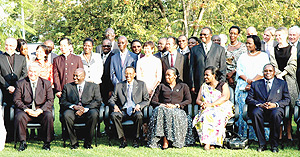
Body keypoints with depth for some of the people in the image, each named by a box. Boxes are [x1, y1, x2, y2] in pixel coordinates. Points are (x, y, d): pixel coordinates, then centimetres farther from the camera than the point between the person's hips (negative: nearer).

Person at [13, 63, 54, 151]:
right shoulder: (20, 83, 7)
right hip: (26, 110, 0)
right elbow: (16, 99, 2)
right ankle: (23, 143, -17)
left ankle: (47, 143, -17)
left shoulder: (46, 83, 7)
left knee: (49, 116, -31)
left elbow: (50, 100, 2)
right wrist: (26, 109, -14)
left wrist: (40, 110, -14)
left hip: (41, 111, 0)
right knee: (19, 116, -32)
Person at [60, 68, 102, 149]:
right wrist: (74, 106, -13)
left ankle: (87, 143, -20)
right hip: (73, 111, 1)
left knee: (94, 114, -35)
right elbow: (62, 102, 7)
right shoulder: (67, 86, 16)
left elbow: (98, 101, 0)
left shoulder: (93, 86, 12)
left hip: (87, 112, -1)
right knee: (66, 114, -33)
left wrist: (84, 109, -15)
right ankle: (74, 142, -18)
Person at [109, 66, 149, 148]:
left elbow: (146, 100, 9)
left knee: (139, 115, -37)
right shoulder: (119, 85, 16)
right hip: (123, 111, 2)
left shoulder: (141, 84, 12)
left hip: (135, 111, -2)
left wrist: (139, 105, -11)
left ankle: (136, 140, -18)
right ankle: (123, 140, -21)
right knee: (113, 115, -31)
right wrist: (115, 106, -10)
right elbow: (111, 100, 13)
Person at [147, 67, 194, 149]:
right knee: (160, 111, -38)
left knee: (172, 114, -39)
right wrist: (163, 105, -6)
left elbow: (189, 100, 8)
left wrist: (176, 105, -7)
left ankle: (166, 140, -43)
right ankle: (165, 140, -45)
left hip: (178, 110, -1)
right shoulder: (161, 86, 24)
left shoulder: (183, 86, 21)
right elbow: (153, 101, 15)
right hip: (163, 108, 1)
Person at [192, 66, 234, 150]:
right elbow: (197, 100, 15)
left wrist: (211, 104, -21)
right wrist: (202, 103, -10)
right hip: (206, 110, 4)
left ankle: (208, 142, -38)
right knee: (204, 116, -32)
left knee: (210, 116, -36)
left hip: (221, 109, -4)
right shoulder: (204, 86, 21)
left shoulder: (223, 85, 7)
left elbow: (225, 97, -11)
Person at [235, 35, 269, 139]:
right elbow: (239, 71, 12)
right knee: (242, 110, -5)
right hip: (243, 87, 3)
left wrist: (252, 83, -12)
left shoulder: (263, 56, 8)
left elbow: (262, 73, -2)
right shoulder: (243, 56, 21)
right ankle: (243, 135, -3)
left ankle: (254, 135, -8)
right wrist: (247, 80, -6)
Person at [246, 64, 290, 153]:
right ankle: (262, 144, -25)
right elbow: (249, 99, 11)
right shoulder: (256, 84, 20)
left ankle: (274, 145, -22)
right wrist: (259, 104, -8)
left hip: (275, 109, -1)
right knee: (255, 113, -35)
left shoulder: (282, 83, 18)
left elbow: (287, 99, 10)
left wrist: (275, 104, -8)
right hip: (260, 109, 1)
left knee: (275, 114, -38)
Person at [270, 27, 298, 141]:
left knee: (289, 106, -3)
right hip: (277, 79, 1)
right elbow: (273, 65, 5)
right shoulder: (273, 50, 12)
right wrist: (278, 75, -11)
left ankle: (288, 133, 1)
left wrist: (282, 73, -11)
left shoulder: (292, 49, 7)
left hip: (289, 79, -1)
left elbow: (292, 65, 0)